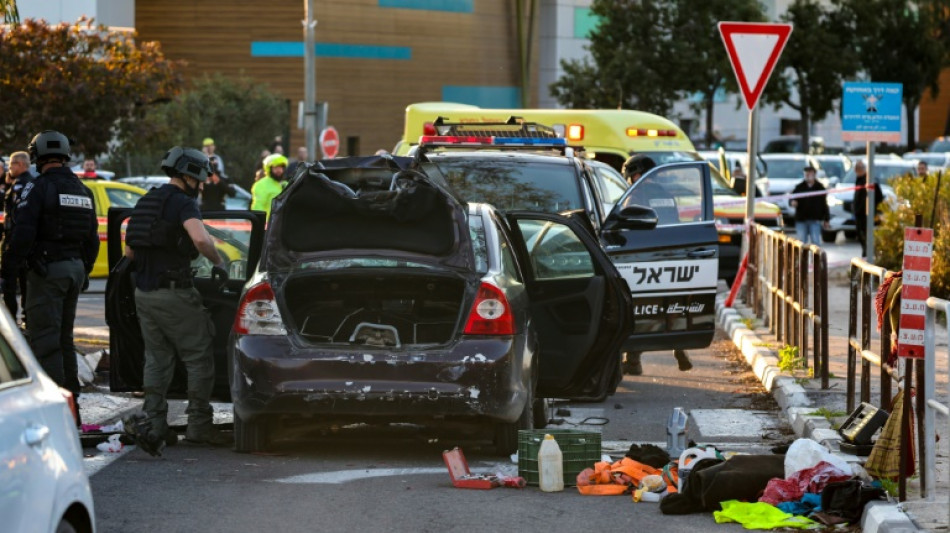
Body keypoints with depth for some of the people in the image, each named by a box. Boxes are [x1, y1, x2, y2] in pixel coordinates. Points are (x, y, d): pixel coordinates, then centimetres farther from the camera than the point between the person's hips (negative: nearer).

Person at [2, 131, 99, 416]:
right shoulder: (83, 192, 12)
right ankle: (71, 395, 21)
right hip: (75, 269, 8)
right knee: (64, 336, 18)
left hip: (46, 271, -8)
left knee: (44, 338, -6)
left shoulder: (38, 189, -12)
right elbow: (92, 238, 18)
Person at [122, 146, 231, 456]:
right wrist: (218, 262, -13)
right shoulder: (183, 203, -11)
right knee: (199, 358, 1)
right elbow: (200, 238, -29)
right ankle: (199, 425, 2)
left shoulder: (147, 201, 15)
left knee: (157, 359, 13)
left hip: (144, 292, 8)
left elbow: (130, 252, 21)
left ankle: (153, 424, 7)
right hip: (174, 293, -8)